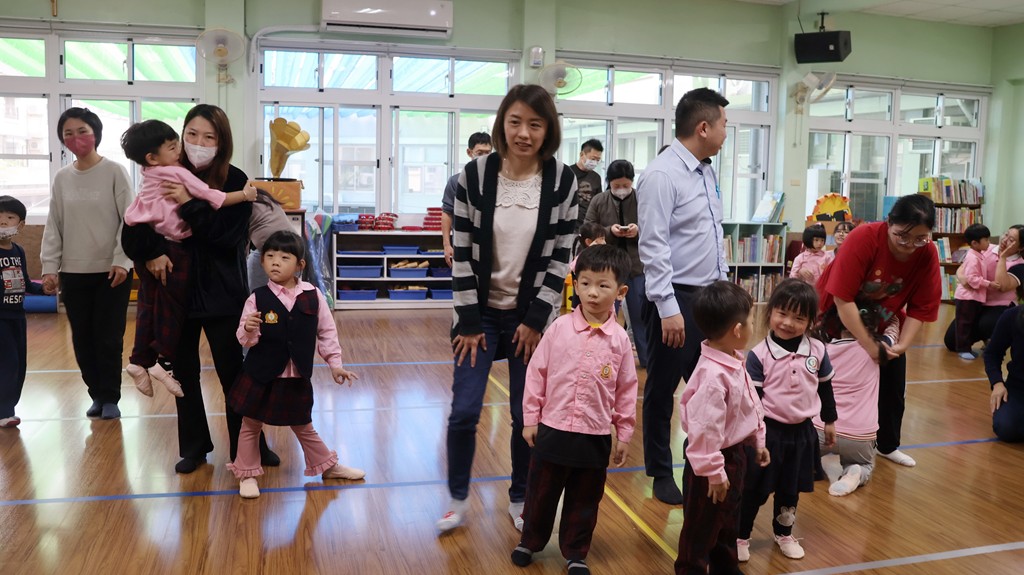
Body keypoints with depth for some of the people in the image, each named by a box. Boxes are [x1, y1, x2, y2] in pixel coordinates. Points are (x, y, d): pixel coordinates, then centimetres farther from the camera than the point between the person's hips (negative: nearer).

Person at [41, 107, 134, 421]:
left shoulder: (115, 172, -4)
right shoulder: (61, 178, 7)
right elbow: (53, 226, 9)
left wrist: (121, 260, -14)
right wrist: (49, 267, 2)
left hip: (111, 271, -4)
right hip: (73, 273, 4)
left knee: (108, 338, 0)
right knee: (82, 340, 8)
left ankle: (110, 397, 13)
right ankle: (97, 395, 22)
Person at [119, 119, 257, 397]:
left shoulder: (150, 177, 13)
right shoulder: (177, 174, -12)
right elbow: (212, 198, -15)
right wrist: (245, 194, -9)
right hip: (170, 249, -8)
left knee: (149, 306, 13)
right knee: (173, 306, 1)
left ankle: (140, 360, 16)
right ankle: (165, 362, 5)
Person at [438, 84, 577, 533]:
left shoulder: (562, 180, -6)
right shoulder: (474, 175, -8)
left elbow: (560, 258, -4)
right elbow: (462, 253, -6)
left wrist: (535, 319, -9)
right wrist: (468, 320, -8)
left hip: (532, 314, 0)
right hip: (480, 311, 0)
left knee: (527, 414, 6)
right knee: (464, 411, -1)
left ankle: (520, 499, 28)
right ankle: (458, 502, 21)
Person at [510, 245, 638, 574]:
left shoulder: (620, 339, -6)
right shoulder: (559, 328, -8)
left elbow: (626, 390, 1)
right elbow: (536, 373, -2)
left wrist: (624, 435, 4)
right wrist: (530, 418, -1)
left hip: (596, 436, 1)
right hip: (553, 430, 0)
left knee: (584, 501, 15)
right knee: (541, 493, 16)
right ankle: (530, 541, 39)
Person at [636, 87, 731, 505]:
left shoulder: (706, 172, 11)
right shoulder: (661, 175, -16)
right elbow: (653, 247, -20)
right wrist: (669, 309, -22)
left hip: (710, 296, 8)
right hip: (677, 298, -8)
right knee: (663, 390, 7)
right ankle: (661, 474, 23)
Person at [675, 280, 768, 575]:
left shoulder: (734, 362, 0)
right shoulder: (713, 375, -32)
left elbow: (750, 406, 14)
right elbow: (704, 429, -30)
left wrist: (758, 440, 22)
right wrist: (713, 471, -24)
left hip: (735, 454, 10)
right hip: (716, 459, -10)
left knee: (728, 521, 27)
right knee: (701, 528, 10)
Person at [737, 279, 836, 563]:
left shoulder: (817, 351, -4)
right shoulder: (758, 355, -16)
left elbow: (825, 388, 10)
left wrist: (830, 421, 17)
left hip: (802, 431, 4)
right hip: (768, 431, -4)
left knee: (790, 489, 20)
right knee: (754, 489, 8)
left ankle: (784, 534, 40)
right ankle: (740, 537, 24)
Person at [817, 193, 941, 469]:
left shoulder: (928, 254, -18)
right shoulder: (864, 238, -32)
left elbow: (921, 307, -11)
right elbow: (841, 297, -34)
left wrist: (903, 344, -23)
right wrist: (867, 345, -31)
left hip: (884, 325, 4)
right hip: (838, 321, -4)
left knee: (893, 388, 11)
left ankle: (888, 445, 32)